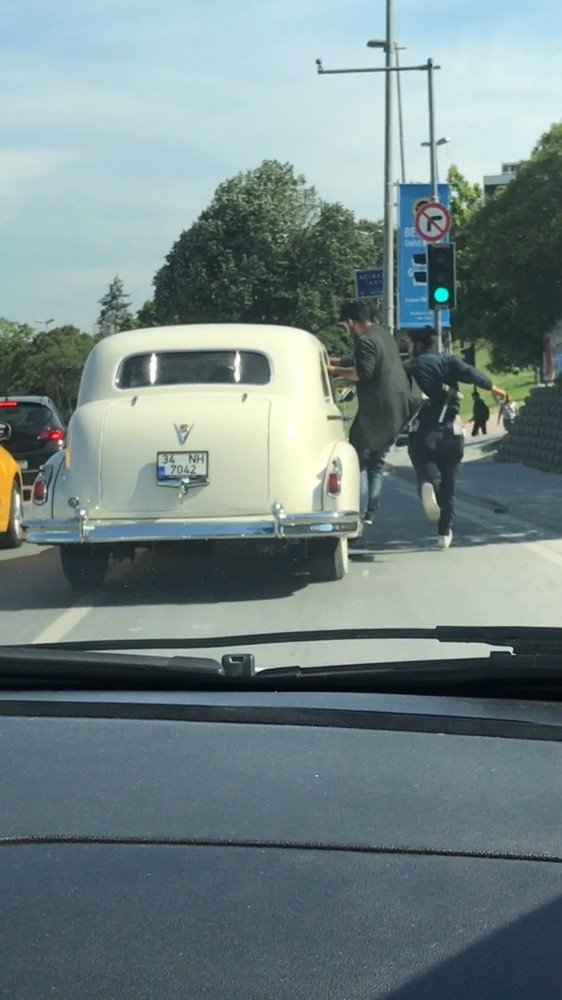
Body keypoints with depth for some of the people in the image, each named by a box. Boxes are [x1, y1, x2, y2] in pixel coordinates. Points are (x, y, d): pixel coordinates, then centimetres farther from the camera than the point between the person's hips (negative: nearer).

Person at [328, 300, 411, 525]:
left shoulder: (365, 340, -14)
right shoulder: (383, 334, 18)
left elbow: (363, 372, -25)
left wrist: (335, 370, -15)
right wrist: (332, 360, 31)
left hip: (376, 410, -9)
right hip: (399, 408, 9)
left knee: (359, 459, 0)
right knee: (377, 461, 14)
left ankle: (359, 512, -6)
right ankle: (370, 514, 12)